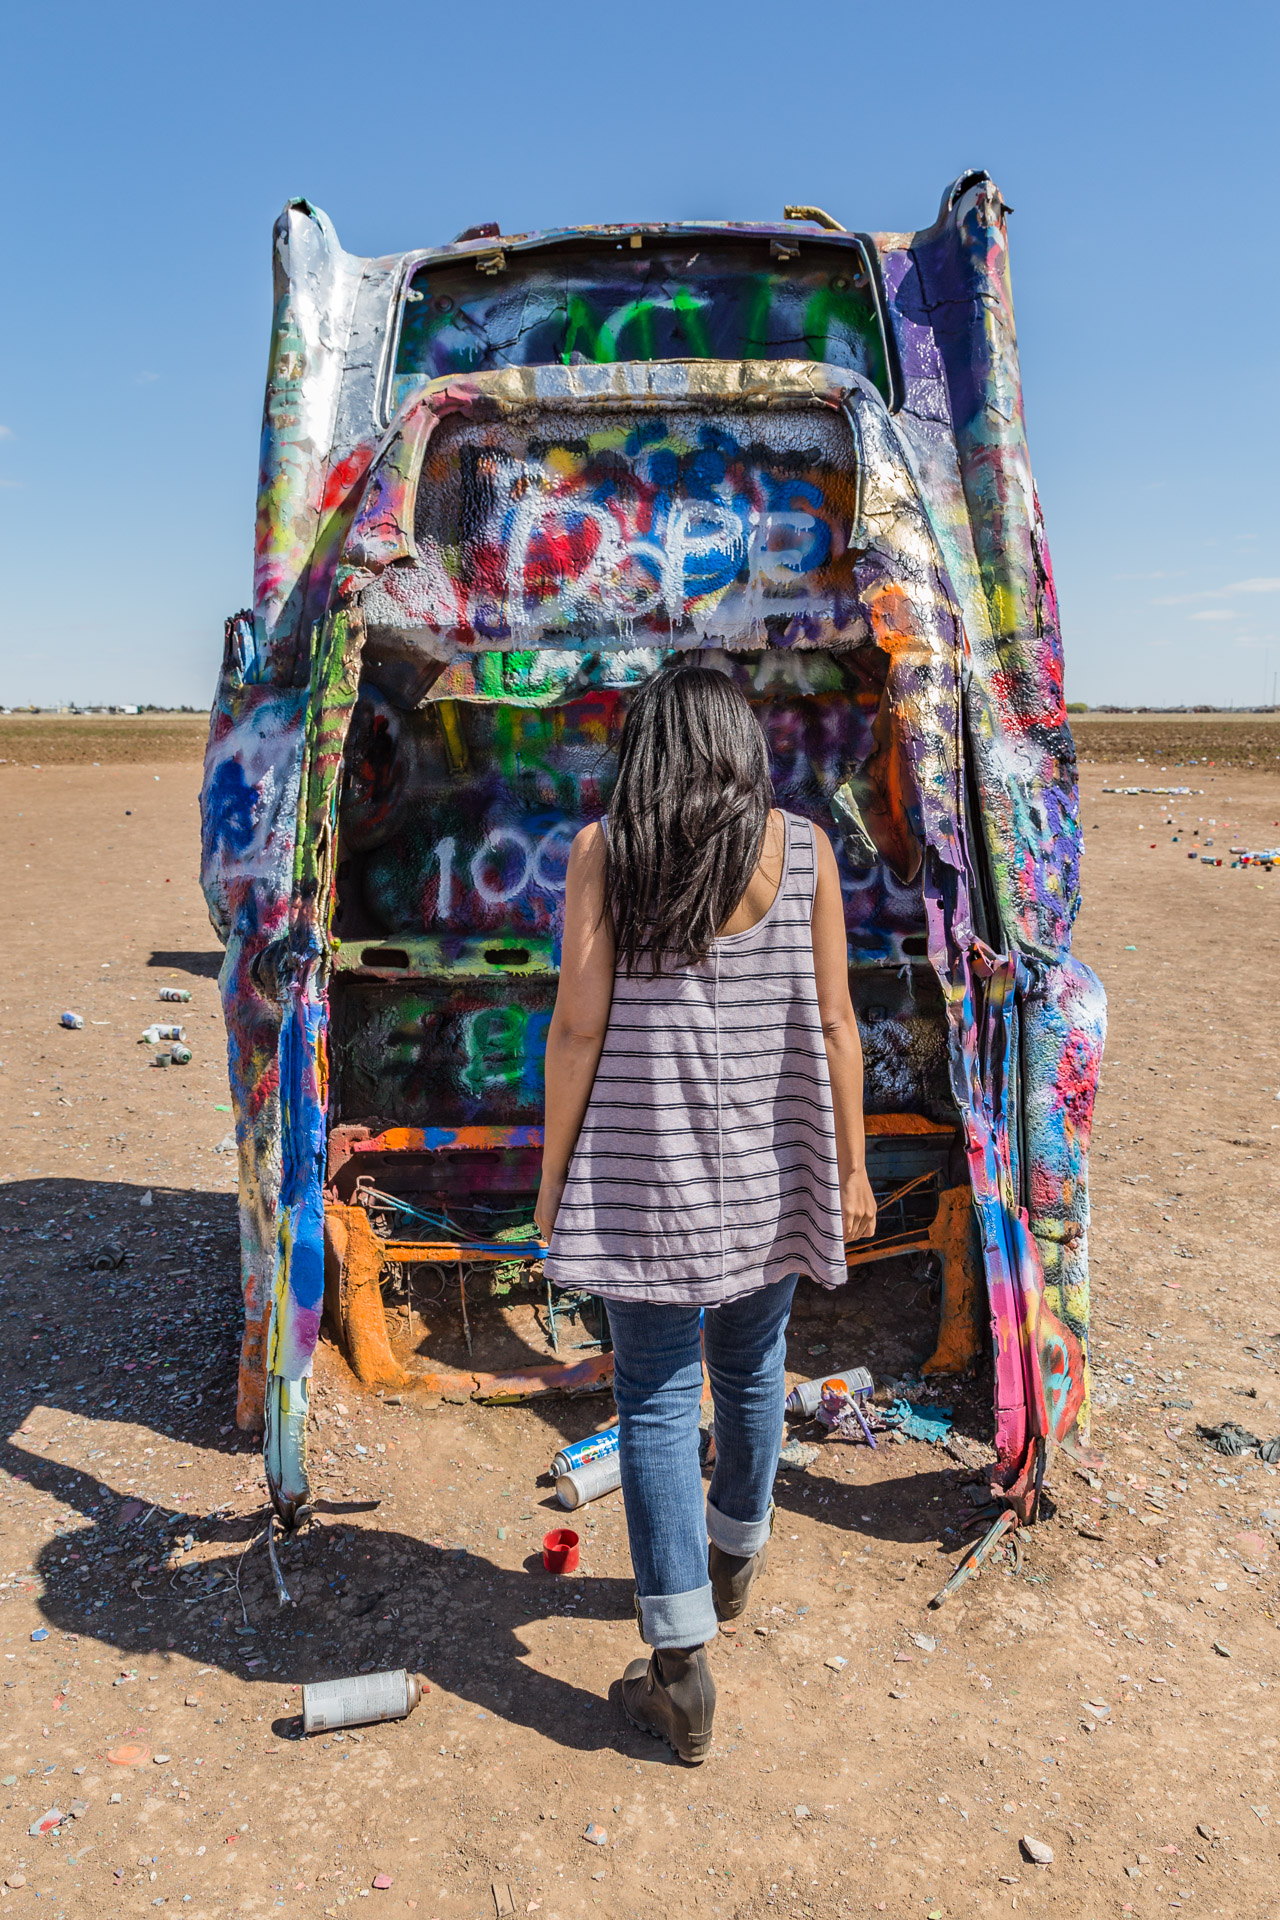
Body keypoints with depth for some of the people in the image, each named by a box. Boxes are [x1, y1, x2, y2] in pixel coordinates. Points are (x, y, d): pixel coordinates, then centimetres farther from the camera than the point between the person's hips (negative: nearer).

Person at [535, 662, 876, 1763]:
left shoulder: (603, 852, -7)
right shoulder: (803, 849, -3)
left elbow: (577, 1027, -9)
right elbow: (832, 1023, -2)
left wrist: (553, 1172, 2)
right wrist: (850, 1164, 7)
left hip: (644, 1165, -2)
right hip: (770, 1163, 3)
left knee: (655, 1400, 8)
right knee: (751, 1372, 22)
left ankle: (681, 1670, 13)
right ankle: (734, 1556, 46)